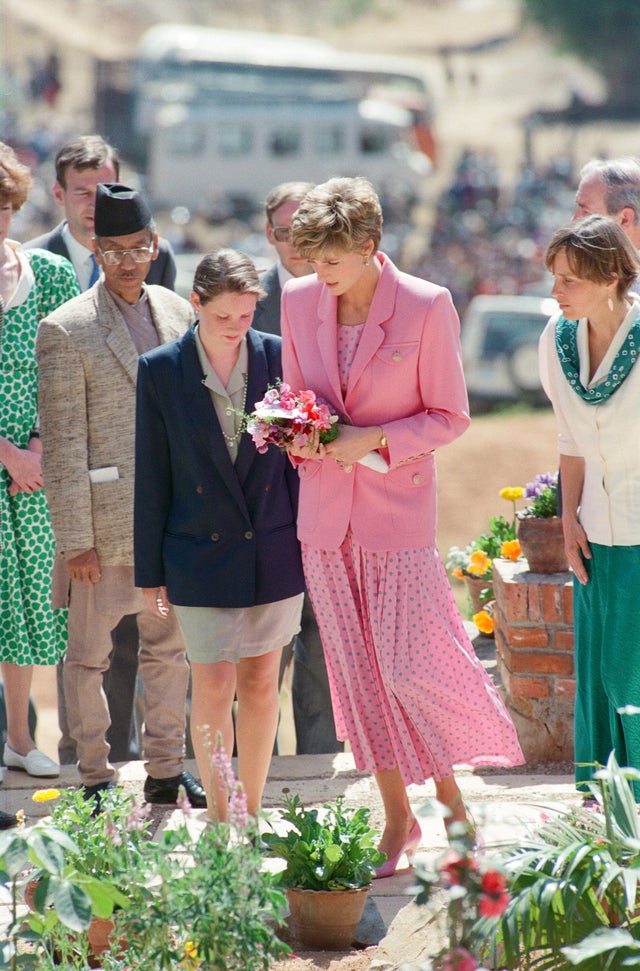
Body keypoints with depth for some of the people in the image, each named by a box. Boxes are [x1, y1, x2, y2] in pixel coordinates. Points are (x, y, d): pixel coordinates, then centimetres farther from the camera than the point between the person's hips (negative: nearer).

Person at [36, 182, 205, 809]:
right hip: (103, 520, -5)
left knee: (169, 646, 13)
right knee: (89, 653, 5)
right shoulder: (66, 330, -11)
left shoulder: (177, 313, 6)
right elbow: (62, 444, -11)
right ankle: (95, 778, 16)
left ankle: (166, 771, 25)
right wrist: (75, 540, -13)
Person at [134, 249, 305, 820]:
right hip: (201, 555, -1)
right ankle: (218, 820, 9)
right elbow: (152, 478, 0)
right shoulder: (161, 371, -4)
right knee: (213, 688, -3)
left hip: (274, 552, 1)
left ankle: (251, 815, 21)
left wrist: (309, 542, 4)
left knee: (261, 684, 9)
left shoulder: (281, 358, -2)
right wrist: (151, 571, 1)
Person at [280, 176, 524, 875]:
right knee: (357, 671, 8)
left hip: (397, 508, -4)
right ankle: (396, 819, 19)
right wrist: (295, 435, -6)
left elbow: (450, 417, -5)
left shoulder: (426, 307, -11)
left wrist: (374, 439, -18)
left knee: (409, 662, -8)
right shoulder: (298, 301, 2)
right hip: (324, 510, 4)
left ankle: (449, 787, 17)